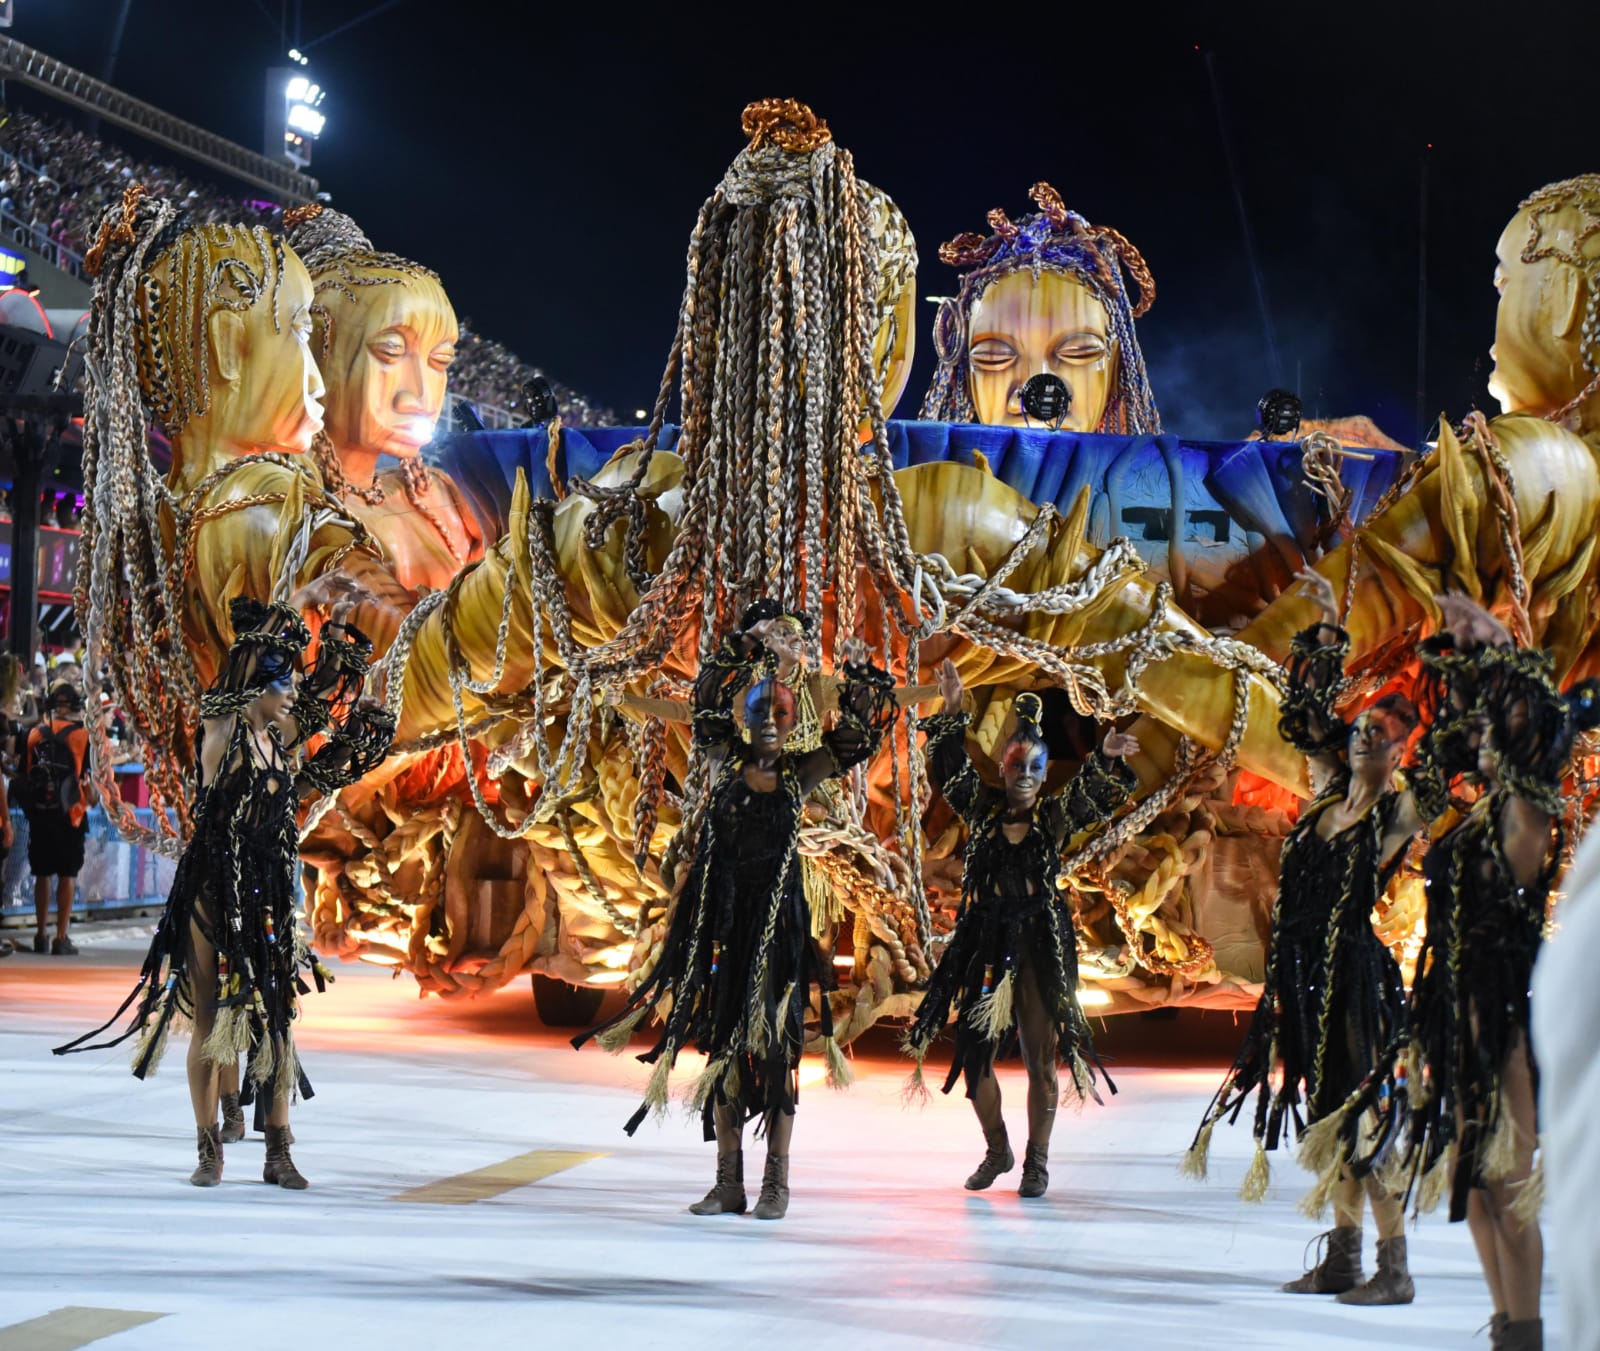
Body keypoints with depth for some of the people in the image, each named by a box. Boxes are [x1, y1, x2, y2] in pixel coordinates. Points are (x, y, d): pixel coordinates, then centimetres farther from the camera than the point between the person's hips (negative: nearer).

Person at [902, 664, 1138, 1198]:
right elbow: (953, 770, -5)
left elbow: (1090, 792, -15)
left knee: (1041, 1054, 0)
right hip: (985, 948, 2)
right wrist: (953, 713, -17)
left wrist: (1106, 759, -34)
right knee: (974, 1050, 5)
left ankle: (1037, 1159, 12)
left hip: (1041, 950, -2)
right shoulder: (982, 810, 5)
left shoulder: (1054, 817, 1)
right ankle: (997, 1150, 24)